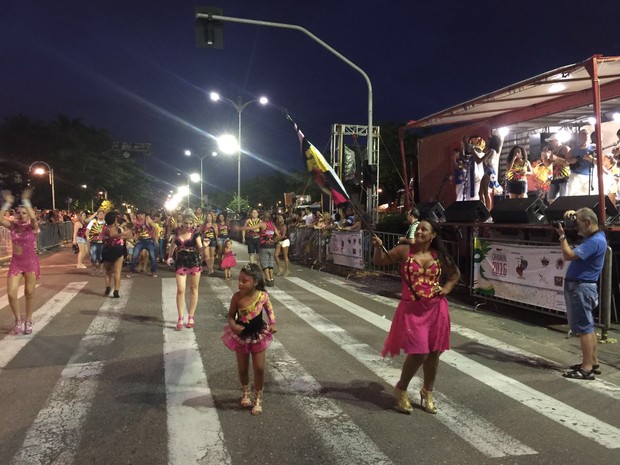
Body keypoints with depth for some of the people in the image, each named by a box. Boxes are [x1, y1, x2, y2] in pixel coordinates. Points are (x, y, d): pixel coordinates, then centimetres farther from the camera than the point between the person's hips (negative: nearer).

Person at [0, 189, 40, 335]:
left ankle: (28, 321, 23)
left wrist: (26, 201, -29)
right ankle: (18, 320, 17)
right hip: (15, 263, 2)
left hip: (31, 263, -2)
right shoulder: (13, 226, 0)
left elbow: (33, 217, -31)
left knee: (29, 294, 5)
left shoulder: (32, 227, -8)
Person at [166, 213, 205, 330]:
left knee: (193, 289, 6)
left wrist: (204, 246, -32)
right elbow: (173, 244, 18)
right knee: (180, 290, -4)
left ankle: (191, 317, 17)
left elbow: (200, 249, -11)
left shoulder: (195, 232, -8)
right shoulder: (177, 231, 2)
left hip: (194, 261, -2)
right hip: (180, 262, 2)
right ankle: (180, 318, 3)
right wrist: (170, 256, 9)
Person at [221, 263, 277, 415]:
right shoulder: (237, 297, -20)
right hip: (241, 336, 1)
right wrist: (233, 325, -28)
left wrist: (272, 323, -10)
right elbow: (231, 316, -9)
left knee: (259, 369, 4)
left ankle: (258, 399, 24)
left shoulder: (263, 296, -19)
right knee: (242, 369, 14)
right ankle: (246, 393, 42)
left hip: (258, 335, 0)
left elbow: (269, 310, 2)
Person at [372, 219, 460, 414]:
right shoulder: (405, 250, -4)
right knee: (419, 353, -9)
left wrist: (447, 288, 4)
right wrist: (378, 248, -25)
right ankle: (401, 389, 18)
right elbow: (380, 261, -5)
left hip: (436, 309, 4)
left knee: (433, 353, 11)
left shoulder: (439, 256, 4)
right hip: (412, 309, -3)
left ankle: (427, 392, 35)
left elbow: (455, 273, 20)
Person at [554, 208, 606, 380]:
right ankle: (593, 362, 25)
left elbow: (568, 255, -26)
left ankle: (587, 369, -4)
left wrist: (562, 235, -16)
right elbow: (583, 217, 29)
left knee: (584, 328, -8)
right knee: (587, 326, 16)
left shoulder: (595, 241, -20)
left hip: (581, 287, -11)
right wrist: (574, 214, 7)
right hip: (579, 286, 11)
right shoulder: (595, 235, 11)